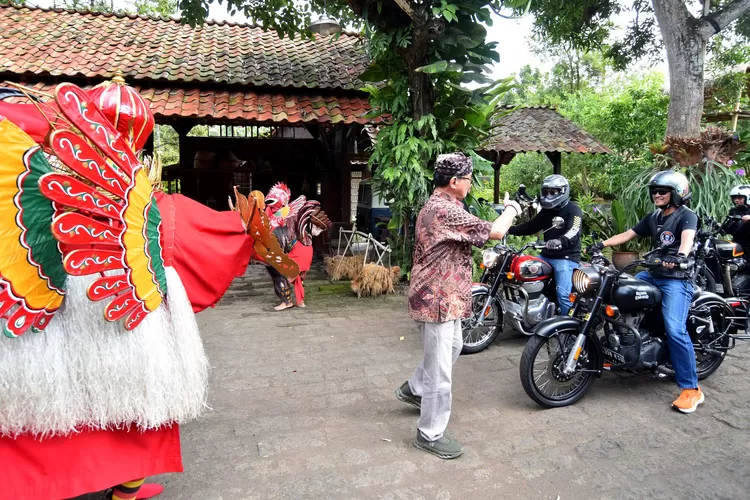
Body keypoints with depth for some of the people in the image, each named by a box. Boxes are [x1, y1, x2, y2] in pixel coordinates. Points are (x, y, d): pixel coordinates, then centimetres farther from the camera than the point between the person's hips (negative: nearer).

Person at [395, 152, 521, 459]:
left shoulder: (435, 206, 11)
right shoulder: (446, 211, -24)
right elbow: (494, 232, -21)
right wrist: (511, 209, -4)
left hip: (442, 297, 11)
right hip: (438, 301, -11)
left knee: (453, 346, 29)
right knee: (439, 371, 0)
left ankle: (413, 389, 44)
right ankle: (430, 435, 15)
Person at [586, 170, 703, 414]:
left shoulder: (686, 215, -6)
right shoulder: (653, 217, 17)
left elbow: (688, 237, -27)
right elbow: (628, 234, 14)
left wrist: (681, 256, -49)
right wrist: (602, 243, -1)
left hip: (676, 279, -8)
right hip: (652, 275, 8)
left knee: (675, 330, -22)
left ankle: (691, 389, -12)